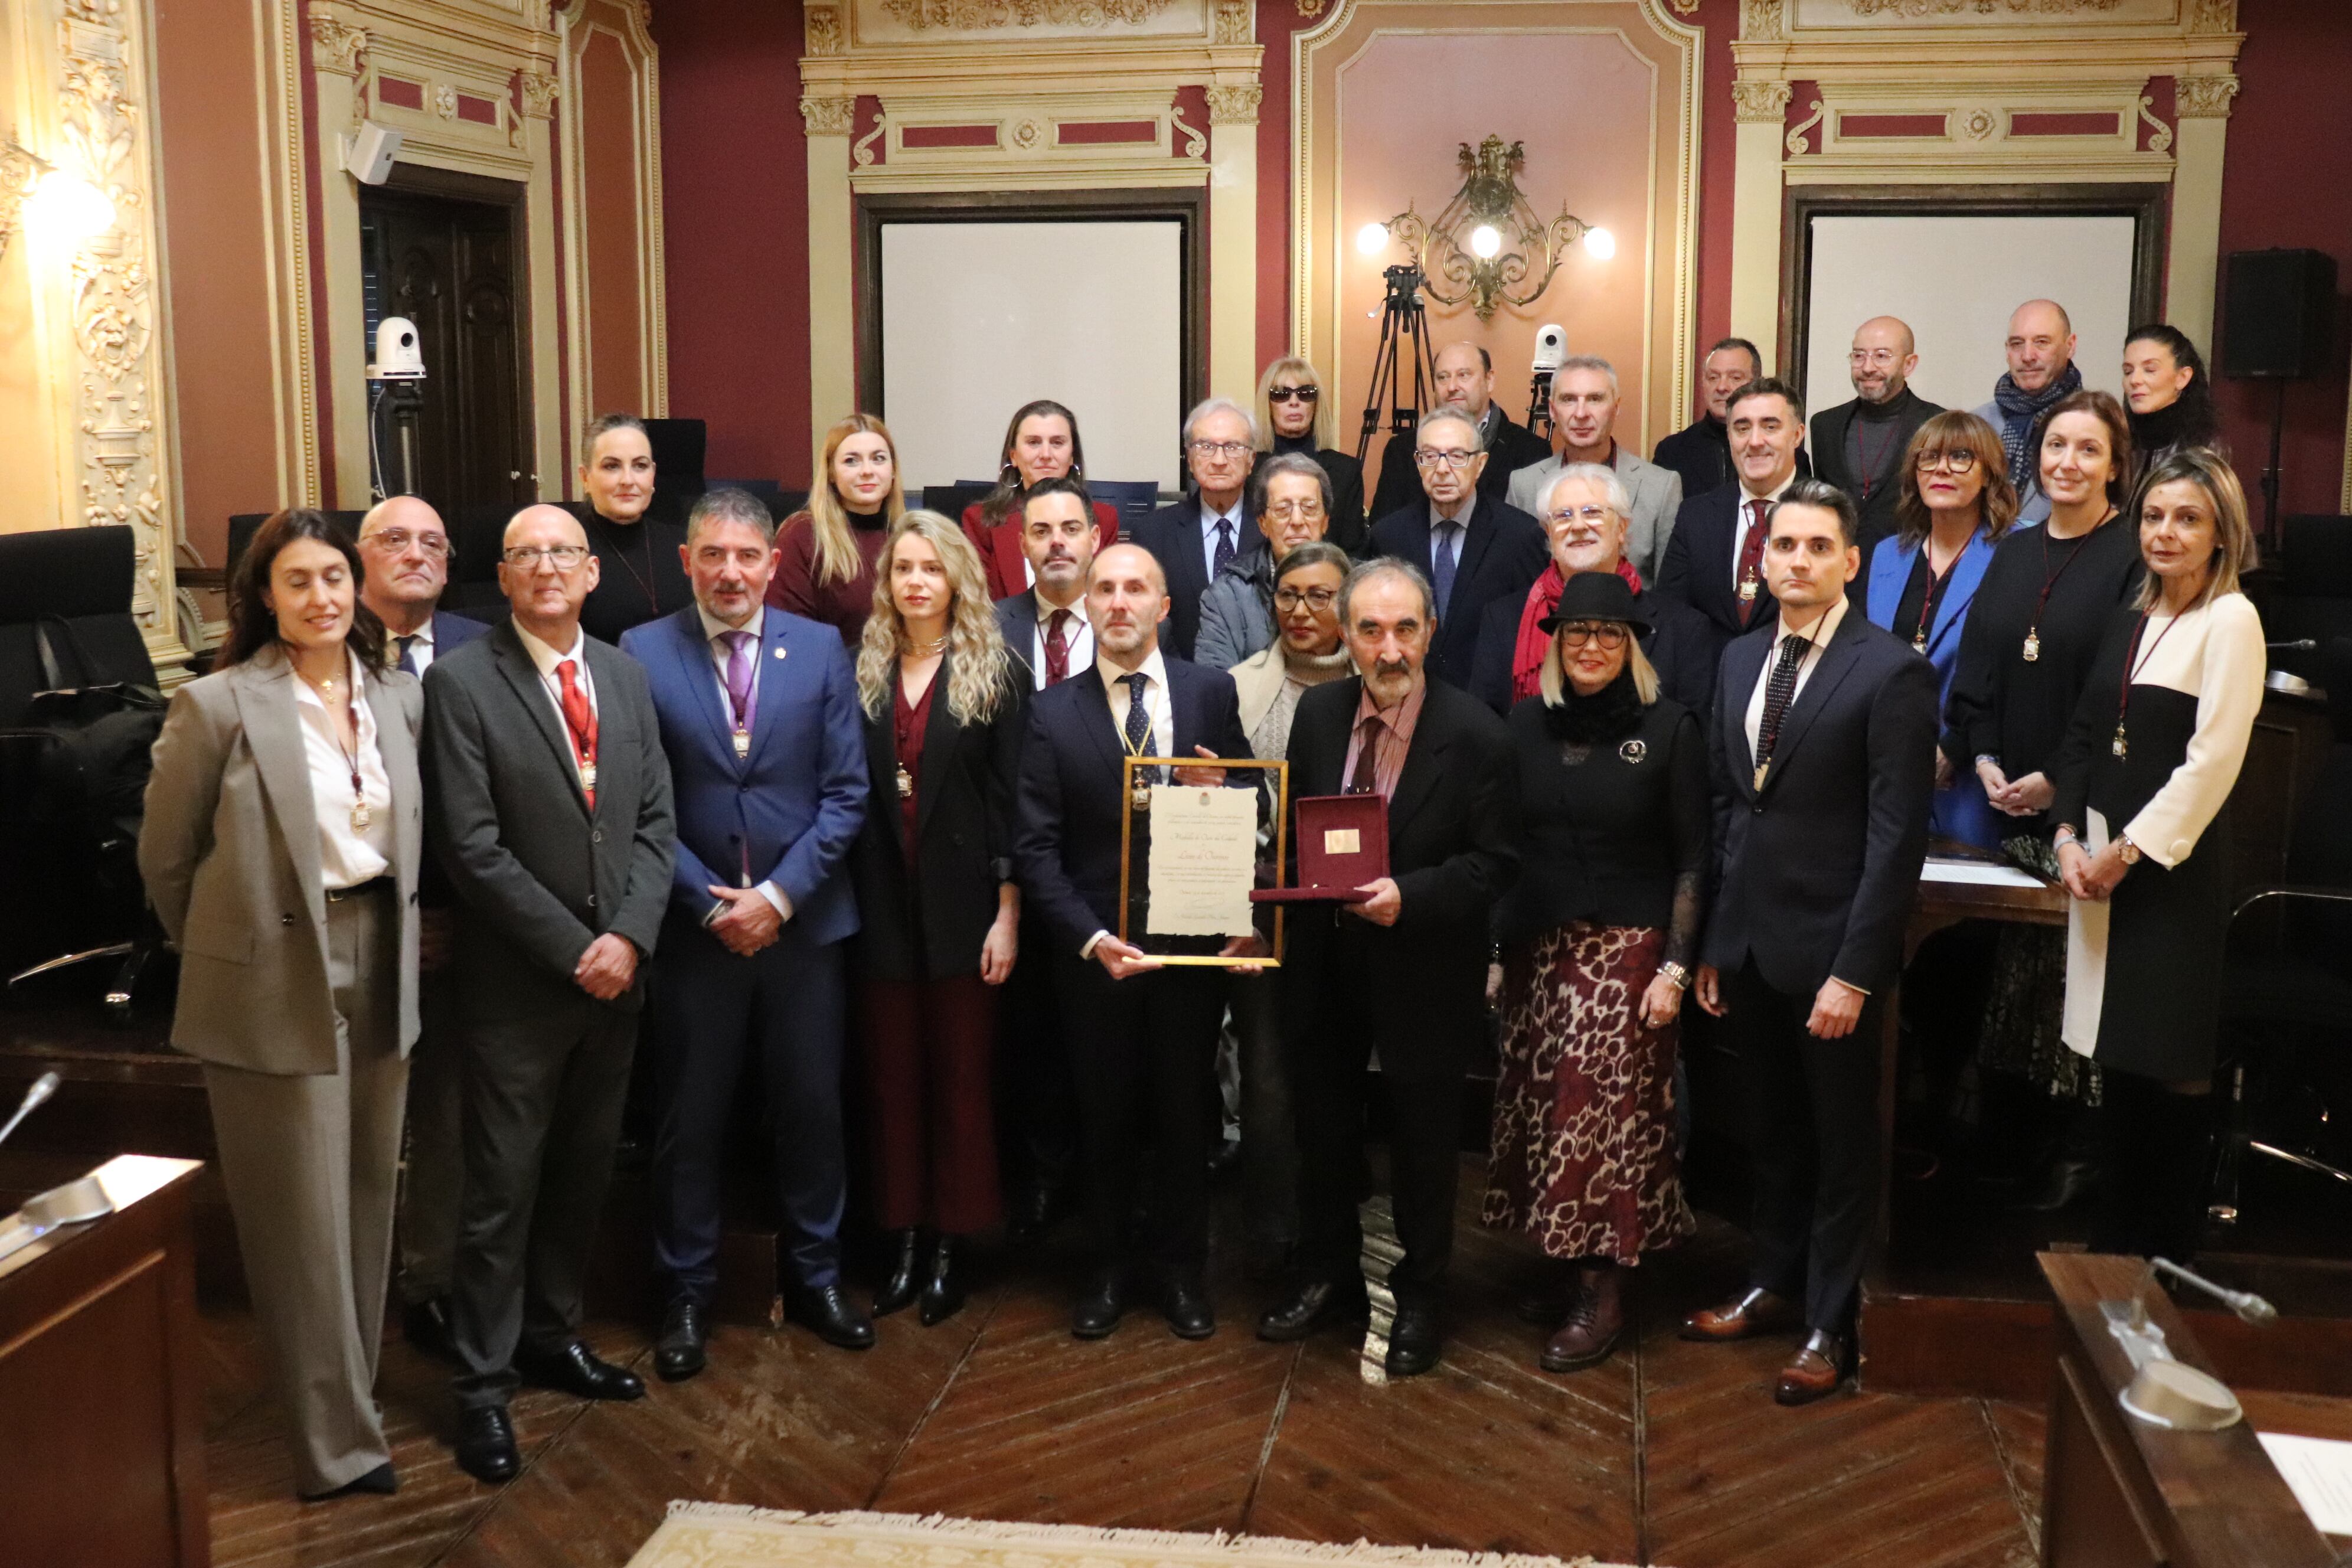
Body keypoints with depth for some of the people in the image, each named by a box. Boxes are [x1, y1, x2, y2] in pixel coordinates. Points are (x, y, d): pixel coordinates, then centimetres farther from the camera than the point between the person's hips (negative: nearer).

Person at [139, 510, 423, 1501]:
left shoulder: (399, 698, 3)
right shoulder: (218, 705, -10)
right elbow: (165, 857, -2)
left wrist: (396, 938, 7)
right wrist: (222, 951, 6)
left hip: (380, 974, 5)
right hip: (275, 990, -5)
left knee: (366, 1202, 15)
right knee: (302, 1219, 4)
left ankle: (347, 1389, 33)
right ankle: (337, 1443, 16)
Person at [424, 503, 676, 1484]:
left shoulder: (625, 676, 8)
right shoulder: (461, 681, -9)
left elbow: (655, 821, 5)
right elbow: (472, 848, -14)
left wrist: (628, 936, -10)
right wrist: (574, 950, -15)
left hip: (617, 971, 5)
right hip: (516, 982, -5)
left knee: (583, 1175, 16)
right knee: (504, 1189, 3)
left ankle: (552, 1337, 32)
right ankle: (483, 1385, 16)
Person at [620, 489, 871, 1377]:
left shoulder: (820, 648, 0)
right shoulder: (642, 654, -4)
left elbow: (846, 794, -2)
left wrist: (780, 894, -11)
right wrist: (710, 903, -11)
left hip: (805, 924, 1)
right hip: (695, 926, -1)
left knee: (812, 1108, 11)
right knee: (690, 1119, 9)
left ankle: (815, 1277, 29)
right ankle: (687, 1294, 25)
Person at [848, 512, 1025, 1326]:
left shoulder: (995, 674, -1)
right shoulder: (863, 674, 7)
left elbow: (1009, 800, -4)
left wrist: (1008, 913, -9)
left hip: (963, 907, -3)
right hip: (881, 908, 3)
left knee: (962, 1077, 4)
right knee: (892, 1078, 8)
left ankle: (952, 1242, 14)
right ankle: (902, 1237, 18)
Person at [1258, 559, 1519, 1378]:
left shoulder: (1475, 735, -18)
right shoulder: (1317, 713, -3)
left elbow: (1494, 861, -15)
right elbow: (1294, 827, 7)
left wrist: (1409, 896, -28)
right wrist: (1278, 915, -7)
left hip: (1422, 968, -4)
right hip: (1325, 961, 4)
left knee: (1423, 1141, 13)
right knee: (1324, 1127, 19)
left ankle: (1418, 1297, 33)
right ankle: (1328, 1276, 40)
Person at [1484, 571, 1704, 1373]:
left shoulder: (1669, 727, -3)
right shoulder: (1526, 723, 6)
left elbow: (1692, 857, -2)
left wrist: (1676, 967, -8)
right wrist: (1493, 944, 3)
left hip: (1627, 947, -4)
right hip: (1537, 947, 4)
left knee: (1604, 1108, -5)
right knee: (1542, 1105, 3)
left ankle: (1600, 1293, 5)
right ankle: (1563, 1260, 18)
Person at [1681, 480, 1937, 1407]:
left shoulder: (1891, 673, -12)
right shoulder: (1740, 660, 8)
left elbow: (1898, 836, -15)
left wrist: (1853, 972, -18)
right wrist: (1710, 942, 8)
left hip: (1830, 949, -6)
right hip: (1747, 943, 6)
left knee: (1842, 1143, 9)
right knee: (1772, 1129, 19)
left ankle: (1829, 1326, 22)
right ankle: (1776, 1286, 35)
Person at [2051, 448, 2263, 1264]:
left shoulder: (2231, 620, -9)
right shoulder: (2129, 619, 13)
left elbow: (2212, 762, -14)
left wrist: (2129, 852, -12)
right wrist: (2070, 837, 0)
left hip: (2176, 867, -7)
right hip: (2102, 859, 7)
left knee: (2171, 1067, 1)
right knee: (2121, 1052, 13)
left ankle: (2169, 1252, 13)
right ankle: (2119, 1234, 24)